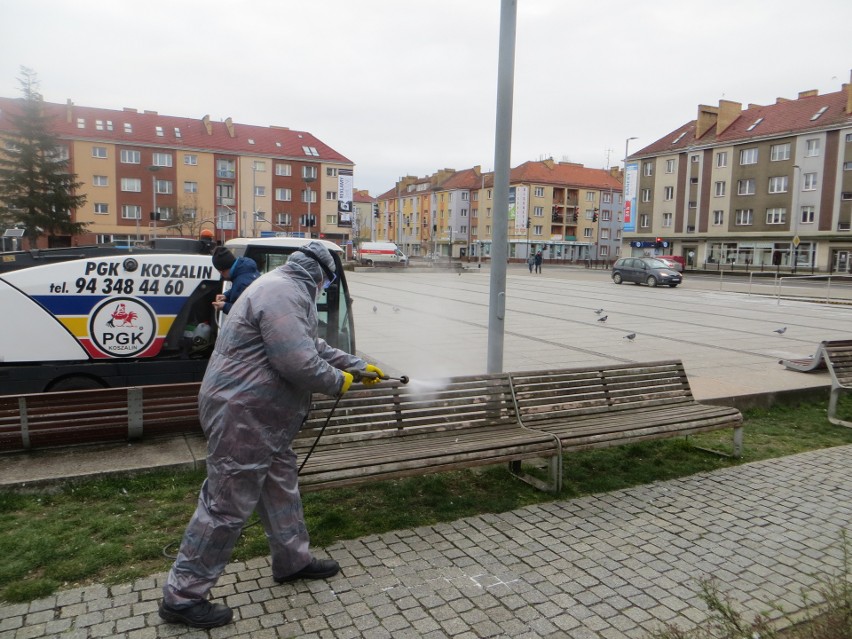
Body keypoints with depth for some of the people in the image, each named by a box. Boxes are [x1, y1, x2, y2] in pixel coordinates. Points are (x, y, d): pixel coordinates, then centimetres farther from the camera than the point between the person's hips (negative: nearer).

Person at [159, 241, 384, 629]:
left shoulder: (290, 292, 17)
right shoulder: (282, 293, -20)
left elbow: (314, 346, 27)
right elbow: (299, 363, -27)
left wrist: (359, 366, 27)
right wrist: (338, 382, -9)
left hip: (263, 417, 11)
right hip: (242, 415, -11)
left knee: (281, 487, 22)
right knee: (227, 505, -1)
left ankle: (292, 561, 39)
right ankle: (182, 597, 14)